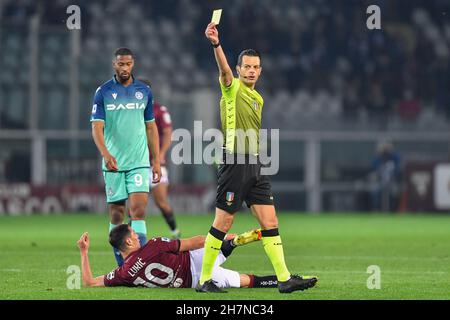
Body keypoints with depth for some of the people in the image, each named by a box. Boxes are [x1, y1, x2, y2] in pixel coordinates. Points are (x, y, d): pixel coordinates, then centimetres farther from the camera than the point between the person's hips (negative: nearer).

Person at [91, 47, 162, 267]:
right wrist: (105, 154, -23)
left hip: (139, 162, 0)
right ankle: (122, 266, 11)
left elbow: (151, 127, 13)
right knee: (116, 213, 3)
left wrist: (157, 161, 9)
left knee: (138, 208, -14)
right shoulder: (103, 92, 0)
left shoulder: (144, 91, 7)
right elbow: (97, 127, -6)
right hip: (113, 163, 0)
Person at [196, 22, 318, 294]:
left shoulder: (258, 98, 18)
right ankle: (204, 279, 7)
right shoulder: (233, 88, -5)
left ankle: (285, 278, 2)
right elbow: (224, 70, -27)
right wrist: (216, 44, -46)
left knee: (270, 222, 2)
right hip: (234, 162, -7)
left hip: (254, 164, 7)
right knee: (222, 224, -2)